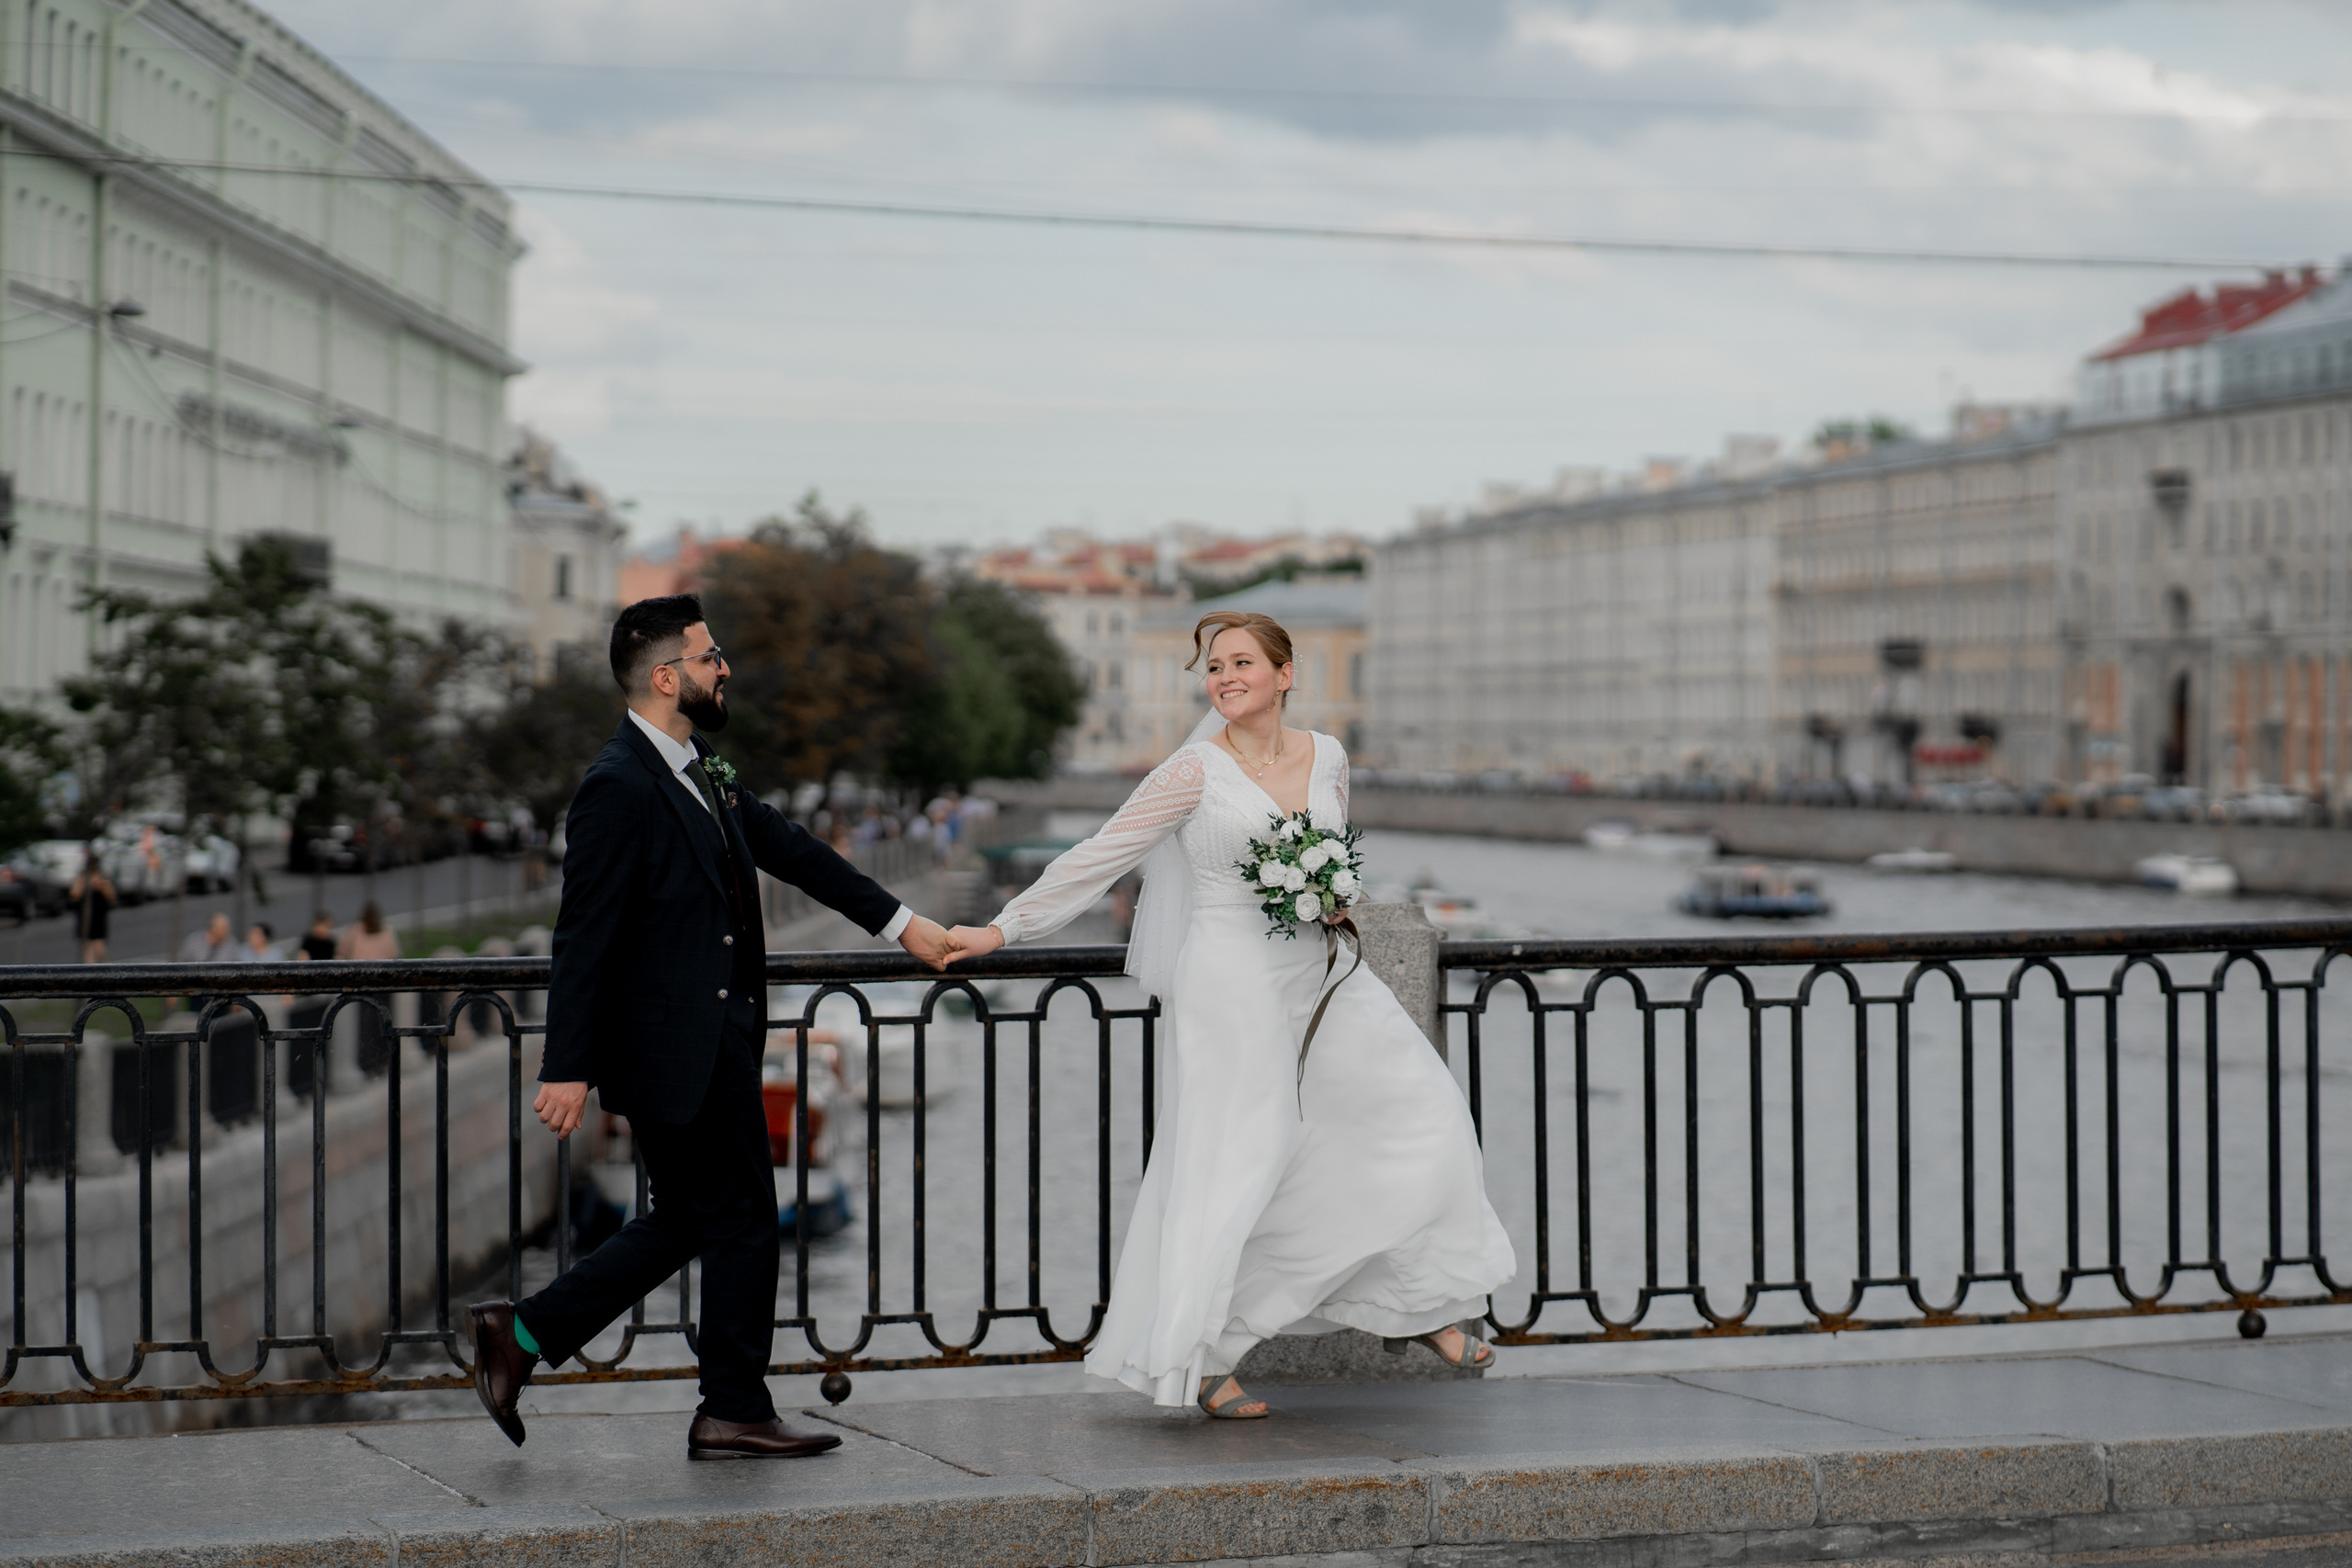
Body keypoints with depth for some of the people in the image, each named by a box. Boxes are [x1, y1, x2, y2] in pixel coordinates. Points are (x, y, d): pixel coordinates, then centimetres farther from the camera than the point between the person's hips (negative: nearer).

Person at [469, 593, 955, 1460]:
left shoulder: (700, 776, 13)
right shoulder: (619, 787, -17)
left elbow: (791, 850, 20)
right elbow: (584, 938, -19)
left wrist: (901, 923, 20)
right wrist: (567, 1068, -20)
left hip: (713, 1045, 10)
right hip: (677, 1049, -10)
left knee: (687, 1222, 14)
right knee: (742, 1220, 1)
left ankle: (524, 1333, 18)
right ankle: (734, 1412, 14)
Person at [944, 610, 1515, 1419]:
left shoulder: (1326, 757, 6)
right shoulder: (1197, 771, -9)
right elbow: (1097, 858, -8)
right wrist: (1003, 929, -11)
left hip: (1324, 972, 6)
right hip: (1235, 979, -6)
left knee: (1415, 1111, 4)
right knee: (1233, 1162, -5)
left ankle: (1422, 1302, 21)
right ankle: (1203, 1359, 7)